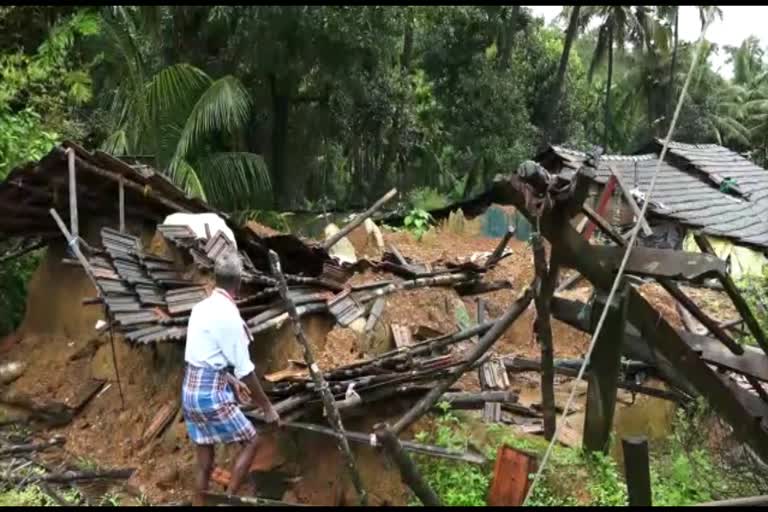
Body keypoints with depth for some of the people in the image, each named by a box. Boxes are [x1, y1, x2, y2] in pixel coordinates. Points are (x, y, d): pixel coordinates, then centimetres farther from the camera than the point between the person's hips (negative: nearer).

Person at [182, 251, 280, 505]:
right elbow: (245, 369, -15)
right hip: (211, 393, -8)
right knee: (251, 441, 9)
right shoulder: (229, 314, -17)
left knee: (204, 464, 15)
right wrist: (267, 407, -6)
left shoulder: (201, 308, 8)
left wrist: (231, 381, 32)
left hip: (191, 390, 8)